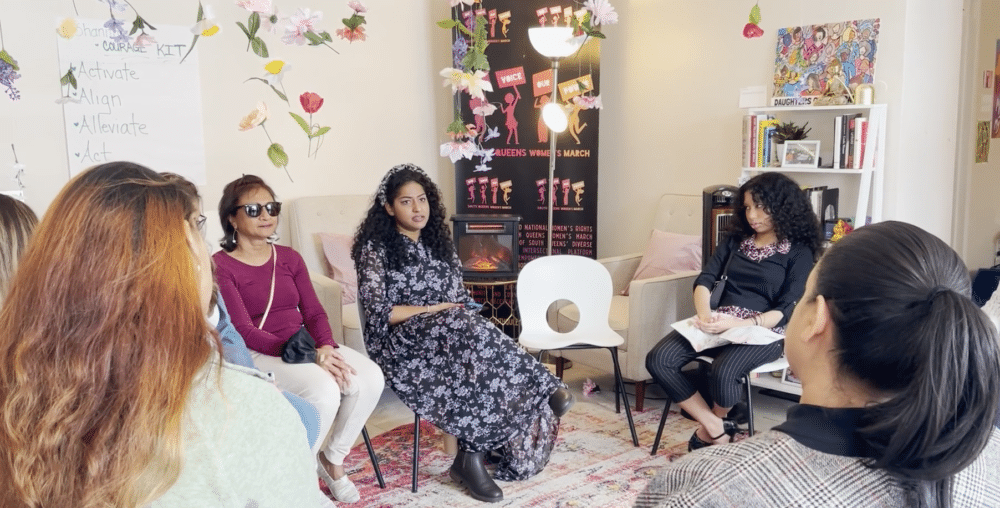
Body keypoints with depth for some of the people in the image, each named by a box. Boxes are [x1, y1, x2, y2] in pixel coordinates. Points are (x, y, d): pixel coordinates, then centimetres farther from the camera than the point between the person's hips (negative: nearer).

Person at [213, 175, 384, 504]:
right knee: (324, 391, -32)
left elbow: (314, 312, 8)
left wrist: (326, 347, -16)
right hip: (259, 354, -6)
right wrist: (310, 356, -24)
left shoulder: (289, 258, 13)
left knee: (370, 377, -19)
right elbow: (244, 331, -14)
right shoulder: (220, 266, -6)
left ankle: (332, 458, 3)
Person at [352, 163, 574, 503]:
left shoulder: (439, 243, 15)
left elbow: (461, 298, 16)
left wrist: (466, 312, -8)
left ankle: (472, 455, -27)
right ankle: (542, 390, -27)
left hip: (452, 334, 6)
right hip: (399, 342, -5)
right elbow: (379, 314, -11)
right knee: (462, 328, -36)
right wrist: (432, 310, -14)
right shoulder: (375, 249, -3)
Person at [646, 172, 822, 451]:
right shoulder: (737, 239, 16)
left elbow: (786, 310, -8)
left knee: (723, 371, -36)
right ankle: (717, 428, -10)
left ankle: (716, 422, 1)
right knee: (658, 359, -20)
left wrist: (738, 324, -24)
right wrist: (705, 314, -17)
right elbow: (704, 280, 5)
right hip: (721, 324, 5)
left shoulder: (799, 251, 1)